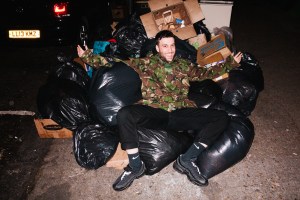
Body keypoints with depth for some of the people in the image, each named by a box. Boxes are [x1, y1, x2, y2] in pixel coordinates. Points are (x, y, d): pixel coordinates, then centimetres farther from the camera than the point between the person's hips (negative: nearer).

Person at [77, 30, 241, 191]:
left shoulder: (184, 65, 26)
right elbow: (116, 63, 13)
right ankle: (135, 166, -11)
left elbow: (206, 74, 33)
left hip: (180, 113, 3)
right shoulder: (145, 63, 16)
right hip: (153, 112, -2)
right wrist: (87, 56, 7)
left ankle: (186, 160, -8)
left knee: (222, 117, -14)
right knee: (124, 114, -33)